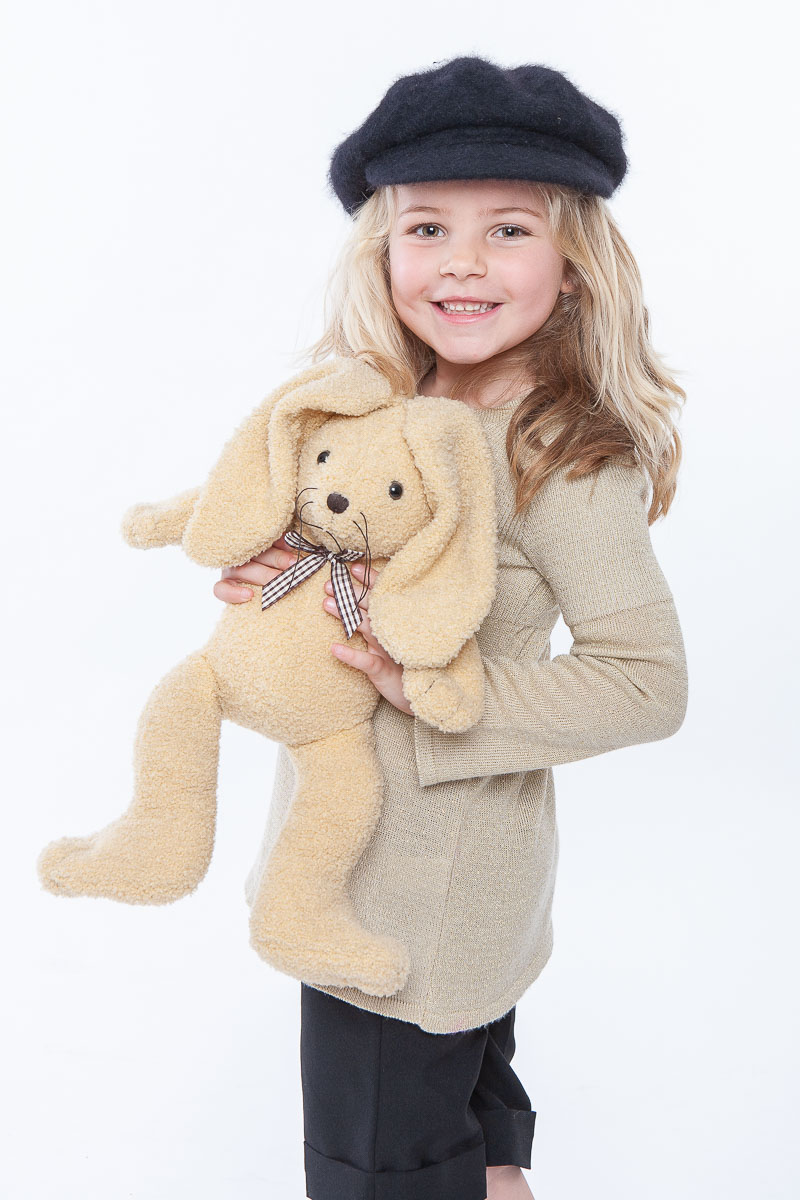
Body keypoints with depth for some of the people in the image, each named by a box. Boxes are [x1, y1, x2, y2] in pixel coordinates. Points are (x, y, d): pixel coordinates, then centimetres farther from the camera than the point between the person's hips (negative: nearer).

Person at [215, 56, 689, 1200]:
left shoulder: (561, 453, -22)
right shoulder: (402, 408, 2)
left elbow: (647, 683, -24)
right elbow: (347, 562, 11)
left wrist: (431, 693, -26)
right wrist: (264, 576, -10)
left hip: (430, 886, -7)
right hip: (358, 846, 7)